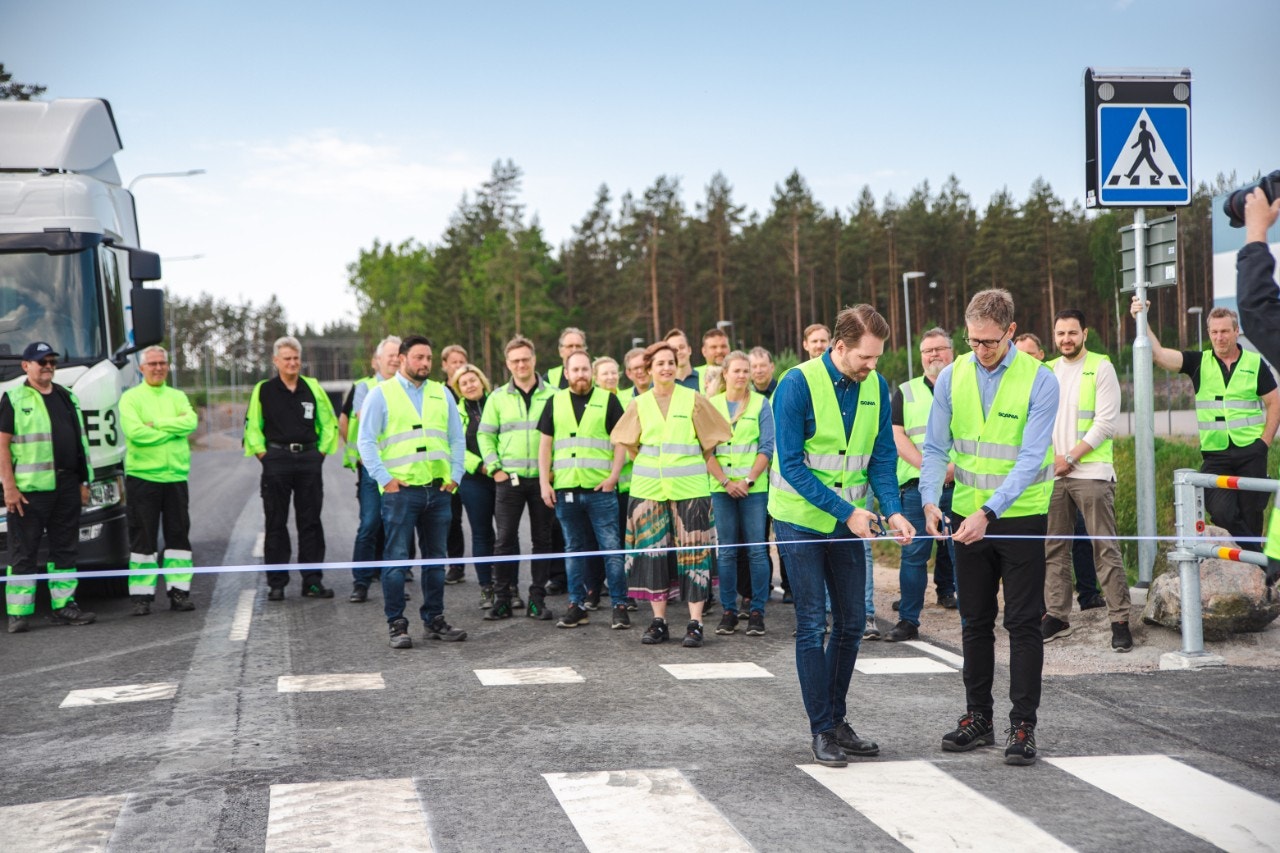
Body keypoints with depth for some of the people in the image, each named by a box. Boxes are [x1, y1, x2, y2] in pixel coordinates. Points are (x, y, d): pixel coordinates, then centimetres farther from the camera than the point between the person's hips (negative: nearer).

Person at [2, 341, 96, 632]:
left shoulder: (67, 397, 17)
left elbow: (80, 441, 20)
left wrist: (84, 481, 14)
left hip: (66, 486, 6)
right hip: (29, 488, -6)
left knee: (65, 549, 9)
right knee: (23, 552, -2)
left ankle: (64, 606, 17)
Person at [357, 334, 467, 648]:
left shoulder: (442, 394, 15)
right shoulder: (381, 394, 1)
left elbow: (457, 438, 17)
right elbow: (366, 441, -3)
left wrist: (455, 476, 6)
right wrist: (385, 479, -10)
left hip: (438, 490, 5)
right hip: (401, 490, -4)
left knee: (436, 558, 9)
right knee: (397, 559, -4)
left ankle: (434, 620, 18)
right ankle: (396, 624, 2)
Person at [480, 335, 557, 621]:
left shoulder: (552, 396, 3)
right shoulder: (498, 397, 7)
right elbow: (485, 435, 9)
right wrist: (494, 468, -2)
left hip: (543, 479, 0)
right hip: (509, 479, 0)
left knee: (543, 540, 4)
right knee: (505, 539, -1)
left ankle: (538, 599, 12)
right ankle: (502, 599, 6)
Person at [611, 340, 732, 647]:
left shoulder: (694, 400, 1)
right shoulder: (639, 404, 8)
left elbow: (709, 444, 6)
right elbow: (628, 443, 19)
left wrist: (723, 477, 3)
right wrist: (650, 466, 12)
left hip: (689, 487, -2)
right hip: (648, 489, 3)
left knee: (693, 552, -3)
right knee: (653, 551, 4)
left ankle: (695, 622, 0)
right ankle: (658, 621, 11)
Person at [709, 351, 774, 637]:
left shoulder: (761, 404, 4)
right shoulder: (711, 404, 8)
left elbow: (767, 448, -1)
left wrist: (748, 480, -10)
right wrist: (726, 482, -6)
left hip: (754, 487, -1)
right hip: (721, 487, 1)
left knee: (757, 550, -3)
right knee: (726, 551, 3)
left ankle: (757, 611, 3)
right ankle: (728, 611, 10)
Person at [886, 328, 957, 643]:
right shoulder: (906, 393, 12)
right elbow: (897, 437, 2)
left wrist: (957, 467, -14)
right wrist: (928, 467, -12)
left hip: (960, 485, -1)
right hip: (917, 486, 1)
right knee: (914, 554, 1)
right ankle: (908, 621, 7)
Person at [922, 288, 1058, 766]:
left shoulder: (1040, 381, -13)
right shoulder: (951, 377, -1)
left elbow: (1030, 459, -19)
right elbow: (936, 447, 3)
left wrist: (989, 512, -27)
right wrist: (930, 500, -14)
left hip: (1020, 516, -4)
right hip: (967, 517, 4)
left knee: (1023, 623, 0)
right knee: (975, 621, 12)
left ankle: (1023, 726, 7)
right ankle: (978, 718, 22)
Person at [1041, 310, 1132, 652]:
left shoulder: (1101, 368, -2)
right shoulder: (1047, 371, 14)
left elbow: (1105, 422, -9)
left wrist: (1070, 458, -11)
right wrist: (1049, 458, -2)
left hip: (1090, 472, -6)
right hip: (1052, 474, 6)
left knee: (1105, 548, -7)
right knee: (1054, 548, 8)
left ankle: (1120, 620, -6)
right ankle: (1057, 615, 16)